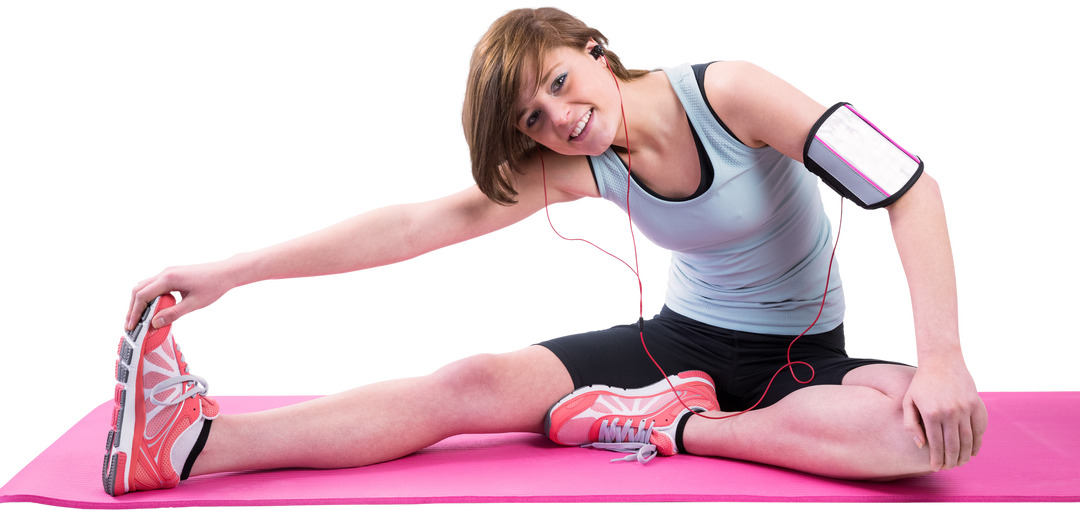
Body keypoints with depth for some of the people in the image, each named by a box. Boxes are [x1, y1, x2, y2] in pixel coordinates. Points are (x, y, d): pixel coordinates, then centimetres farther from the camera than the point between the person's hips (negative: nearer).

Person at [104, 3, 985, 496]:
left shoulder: (726, 90, -20)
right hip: (682, 341, 2)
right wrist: (228, 271, -18)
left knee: (947, 424, -36)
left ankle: (678, 428, -28)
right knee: (472, 386, -19)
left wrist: (944, 358, -35)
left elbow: (909, 187, -24)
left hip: (805, 358, -2)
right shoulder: (578, 168, -7)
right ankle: (192, 441, -27)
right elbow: (422, 221, -12)